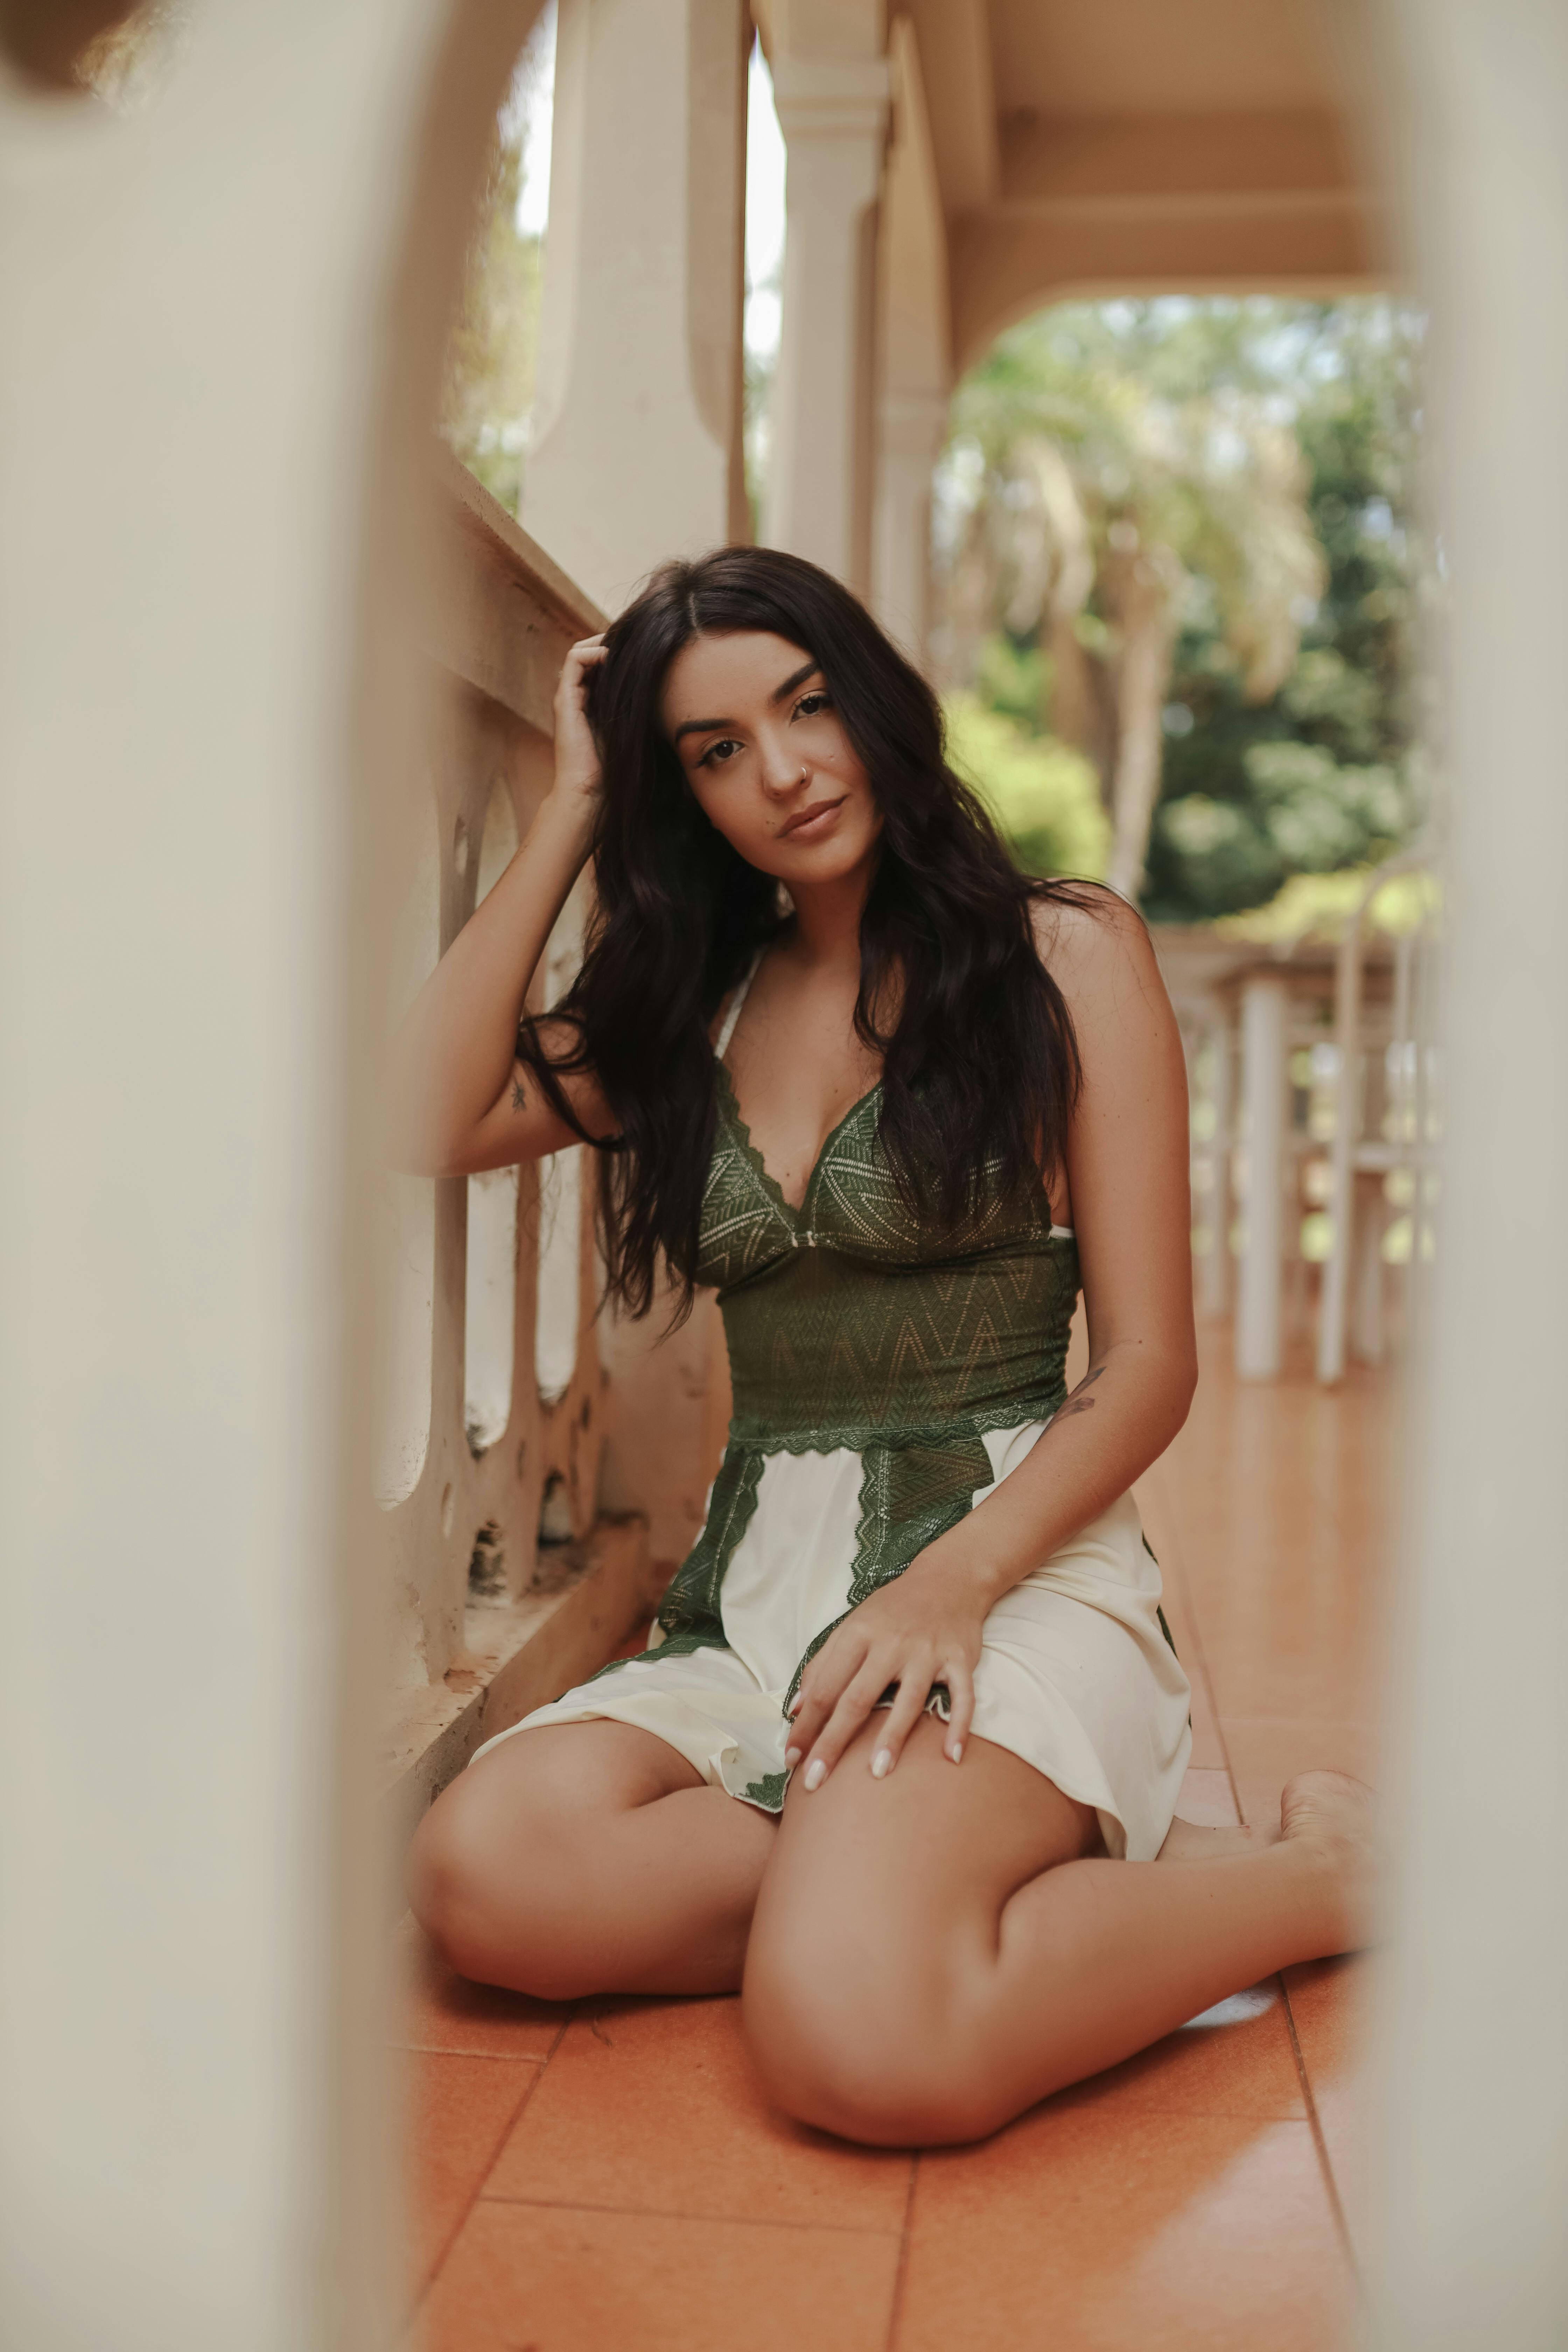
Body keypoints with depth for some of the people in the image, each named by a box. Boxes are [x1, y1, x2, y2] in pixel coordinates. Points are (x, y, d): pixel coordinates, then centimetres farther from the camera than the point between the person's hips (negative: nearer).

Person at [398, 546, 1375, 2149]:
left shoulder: (1066, 957, 2)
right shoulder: (689, 1003, 15)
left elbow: (1150, 1367, -2)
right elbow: (427, 1125, -1)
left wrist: (951, 1587, -19)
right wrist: (569, 814, 5)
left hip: (1018, 1558, -5)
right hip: (756, 1594, 5)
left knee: (862, 2042, -32)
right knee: (482, 1870, -26)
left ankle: (1318, 1873, -5)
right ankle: (1092, 1873, -13)